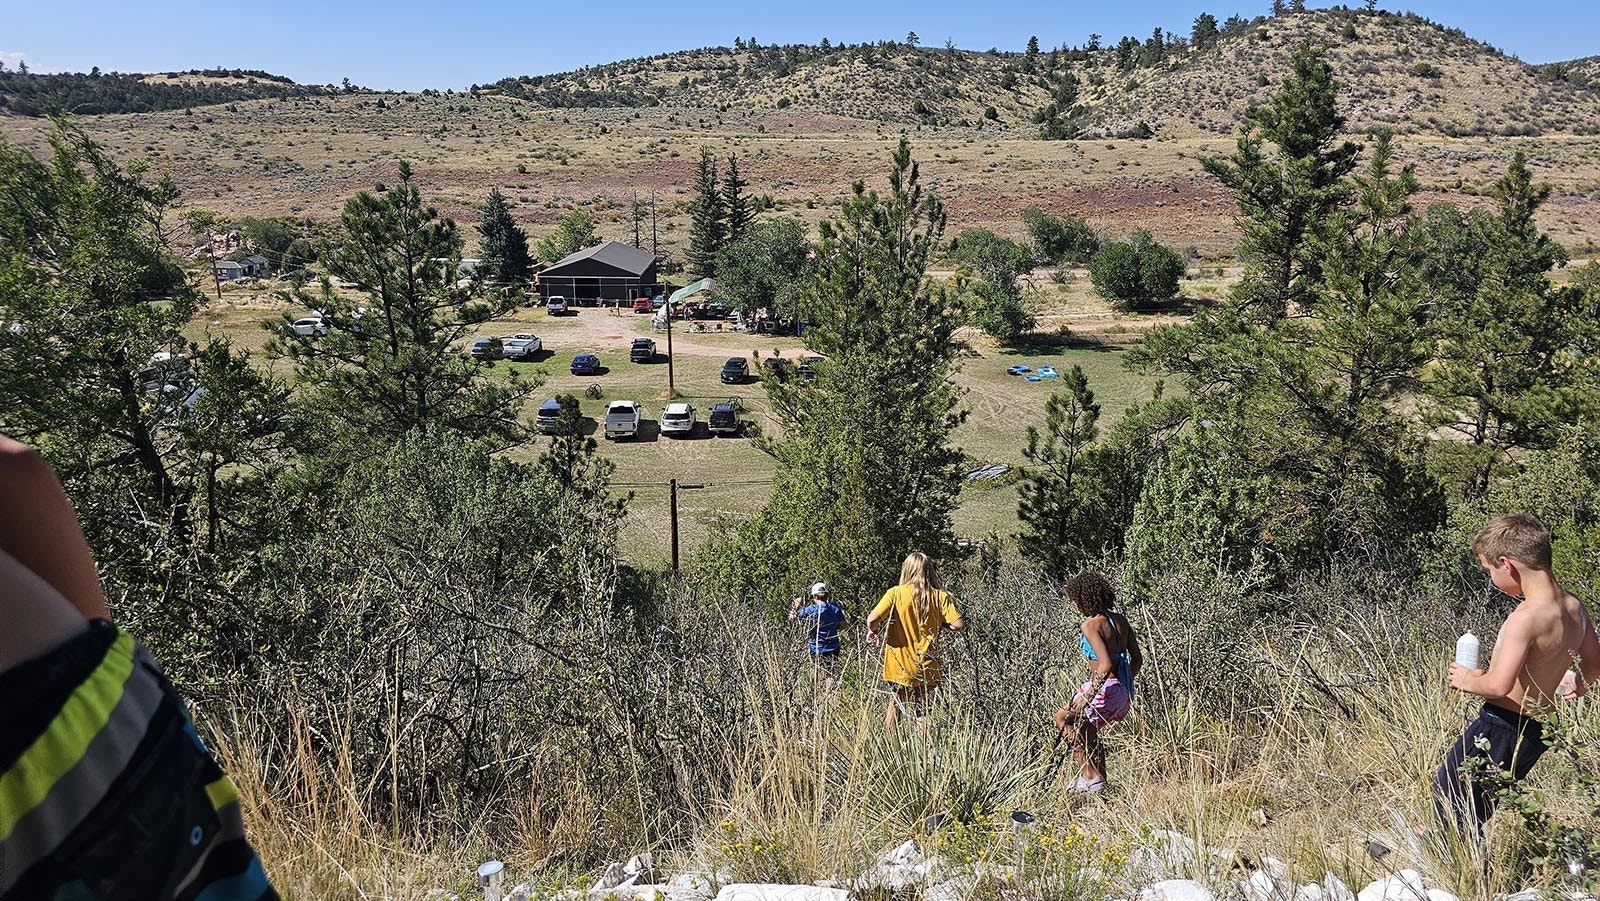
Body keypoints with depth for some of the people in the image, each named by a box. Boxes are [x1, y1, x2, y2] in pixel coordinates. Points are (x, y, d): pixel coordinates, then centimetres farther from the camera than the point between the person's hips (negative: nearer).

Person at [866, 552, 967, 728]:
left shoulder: (895, 593, -9)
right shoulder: (939, 596, -4)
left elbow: (872, 619, -19)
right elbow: (959, 624, -10)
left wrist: (873, 632, 2)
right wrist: (941, 623, 9)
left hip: (900, 667, -1)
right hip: (927, 669, 1)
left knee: (895, 706, 16)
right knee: (920, 711, 14)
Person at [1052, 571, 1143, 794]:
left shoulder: (1091, 625, -16)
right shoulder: (1120, 620, 7)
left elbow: (1105, 665, -25)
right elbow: (1137, 660, 12)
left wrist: (1086, 697, -22)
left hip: (1106, 689, -8)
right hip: (1124, 693, 8)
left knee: (1063, 718, 13)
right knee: (1086, 730, 27)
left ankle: (1090, 776, 10)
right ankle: (1099, 779, 32)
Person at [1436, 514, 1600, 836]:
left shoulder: (1525, 617, -27)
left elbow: (1499, 685, -33)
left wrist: (1469, 681, -13)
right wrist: (1564, 684, 35)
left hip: (1500, 728, -9)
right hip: (1535, 731, 9)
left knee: (1448, 789, 7)